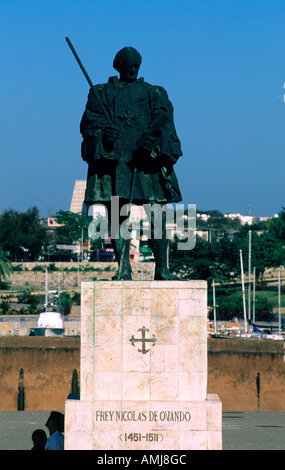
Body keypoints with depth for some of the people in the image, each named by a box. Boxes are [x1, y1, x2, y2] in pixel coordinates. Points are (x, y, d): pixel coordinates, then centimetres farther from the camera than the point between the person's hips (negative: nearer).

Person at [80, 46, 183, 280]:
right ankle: (123, 269, 1)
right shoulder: (101, 93, 19)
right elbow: (89, 123, 10)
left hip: (147, 163, 0)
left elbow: (163, 119, 1)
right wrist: (102, 132, -13)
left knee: (156, 217, -7)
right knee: (116, 218, -2)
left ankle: (162, 268, -1)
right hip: (112, 162, 1)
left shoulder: (154, 93, 17)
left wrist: (149, 138, -19)